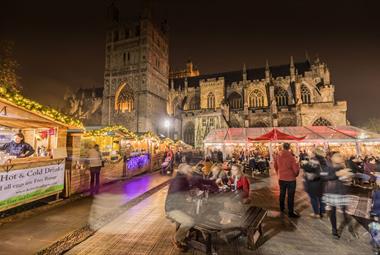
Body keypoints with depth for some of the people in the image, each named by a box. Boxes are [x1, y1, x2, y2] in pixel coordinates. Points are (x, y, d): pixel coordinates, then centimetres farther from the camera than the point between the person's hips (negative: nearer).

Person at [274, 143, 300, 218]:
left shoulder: (278, 156, -5)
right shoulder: (291, 157, -20)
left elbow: (275, 167, 8)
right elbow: (295, 169, -17)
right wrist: (296, 170, 7)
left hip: (281, 178, 5)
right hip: (290, 179, -4)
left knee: (282, 194, 20)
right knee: (290, 196, 6)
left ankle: (282, 208, 37)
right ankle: (291, 212, 13)